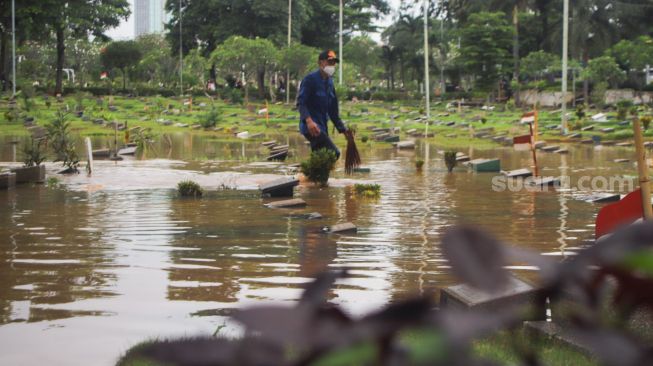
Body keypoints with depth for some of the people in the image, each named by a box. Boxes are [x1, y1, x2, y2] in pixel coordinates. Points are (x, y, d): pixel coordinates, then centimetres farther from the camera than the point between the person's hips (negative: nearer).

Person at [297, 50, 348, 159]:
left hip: (323, 128, 9)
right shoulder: (310, 79, -9)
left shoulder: (330, 82, 16)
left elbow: (333, 111, 23)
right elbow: (300, 102, -19)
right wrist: (308, 120, -35)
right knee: (334, 153, -21)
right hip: (311, 127, -9)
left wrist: (343, 130, 20)